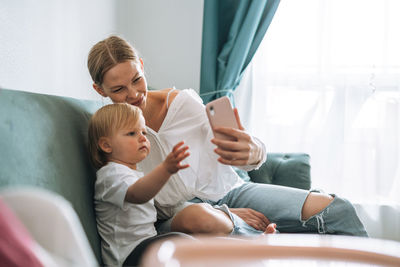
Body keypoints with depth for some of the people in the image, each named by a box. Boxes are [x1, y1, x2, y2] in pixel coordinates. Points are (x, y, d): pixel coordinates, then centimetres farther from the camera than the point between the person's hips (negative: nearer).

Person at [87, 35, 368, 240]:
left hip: (228, 192, 3)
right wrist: (225, 213, -19)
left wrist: (253, 151, -34)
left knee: (336, 208, -16)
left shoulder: (183, 101, -3)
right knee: (200, 218, -42)